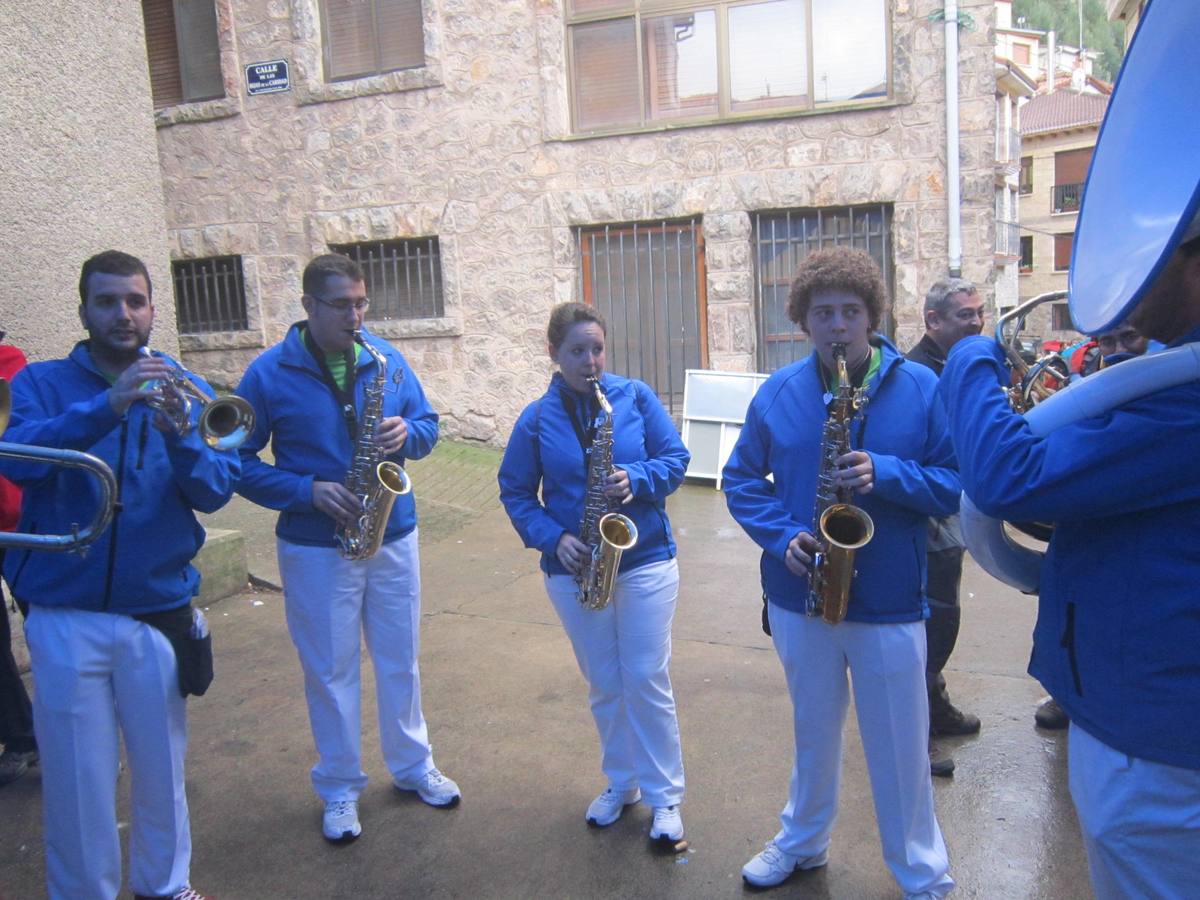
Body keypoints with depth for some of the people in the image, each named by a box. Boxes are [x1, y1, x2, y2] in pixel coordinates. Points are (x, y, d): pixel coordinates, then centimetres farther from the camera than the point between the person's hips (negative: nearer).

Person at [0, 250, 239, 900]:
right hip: (65, 617, -1)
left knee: (161, 766, 14)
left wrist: (179, 437, -24)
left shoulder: (184, 390, 5)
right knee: (77, 778, 8)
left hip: (159, 611, 2)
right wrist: (107, 406, -30)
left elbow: (216, 491, -5)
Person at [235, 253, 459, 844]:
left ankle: (412, 766, 35)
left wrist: (409, 433, -15)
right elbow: (239, 461, -6)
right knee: (330, 672, 10)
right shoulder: (270, 373, -9)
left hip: (393, 537, 3)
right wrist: (307, 491, -20)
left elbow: (427, 424, 9)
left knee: (400, 660, 16)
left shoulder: (387, 360, 1)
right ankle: (340, 789, 28)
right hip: (315, 547, -3)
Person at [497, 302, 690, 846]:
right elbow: (515, 492, 3)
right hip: (574, 569, 2)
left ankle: (665, 796, 18)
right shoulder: (536, 419, -2)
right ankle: (620, 782, 33)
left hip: (646, 560, -1)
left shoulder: (635, 397, -3)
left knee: (647, 681, 1)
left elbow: (675, 458, -2)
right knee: (604, 685, 13)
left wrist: (636, 480, -21)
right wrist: (552, 537, -13)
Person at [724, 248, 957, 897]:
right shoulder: (778, 393, -1)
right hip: (799, 594, 3)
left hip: (889, 601, -2)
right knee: (813, 731, 22)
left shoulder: (920, 388, -7)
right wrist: (783, 536, -12)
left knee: (900, 748, 9)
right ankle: (802, 842, 45)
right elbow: (741, 478, 5)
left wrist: (886, 474, -24)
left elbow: (956, 483, -6)